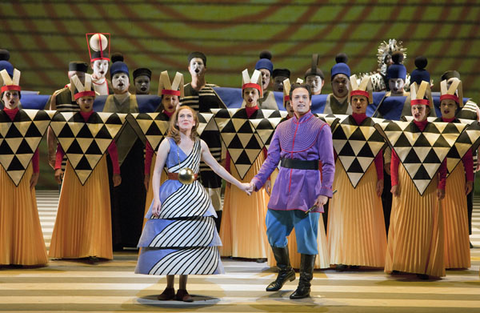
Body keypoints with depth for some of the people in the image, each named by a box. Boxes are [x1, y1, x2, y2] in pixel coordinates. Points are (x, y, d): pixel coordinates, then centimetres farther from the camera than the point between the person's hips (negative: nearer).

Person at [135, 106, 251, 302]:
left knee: (190, 241, 0)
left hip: (194, 197, 3)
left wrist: (239, 185, 21)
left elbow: (216, 167, 19)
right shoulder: (168, 143, 0)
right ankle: (169, 288, 7)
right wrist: (156, 199, -12)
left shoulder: (200, 145, 10)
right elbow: (157, 172, -1)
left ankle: (183, 289, 6)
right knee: (170, 240, -3)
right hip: (172, 195, -3)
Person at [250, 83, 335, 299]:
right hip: (284, 183, 5)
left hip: (307, 184, -5)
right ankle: (285, 271, 32)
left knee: (306, 235, -2)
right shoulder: (282, 128, 13)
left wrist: (324, 192, -14)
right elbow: (271, 159, 10)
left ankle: (305, 285, 11)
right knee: (274, 230, 9)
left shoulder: (320, 128, 0)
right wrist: (257, 180, -3)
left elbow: (328, 164, -4)